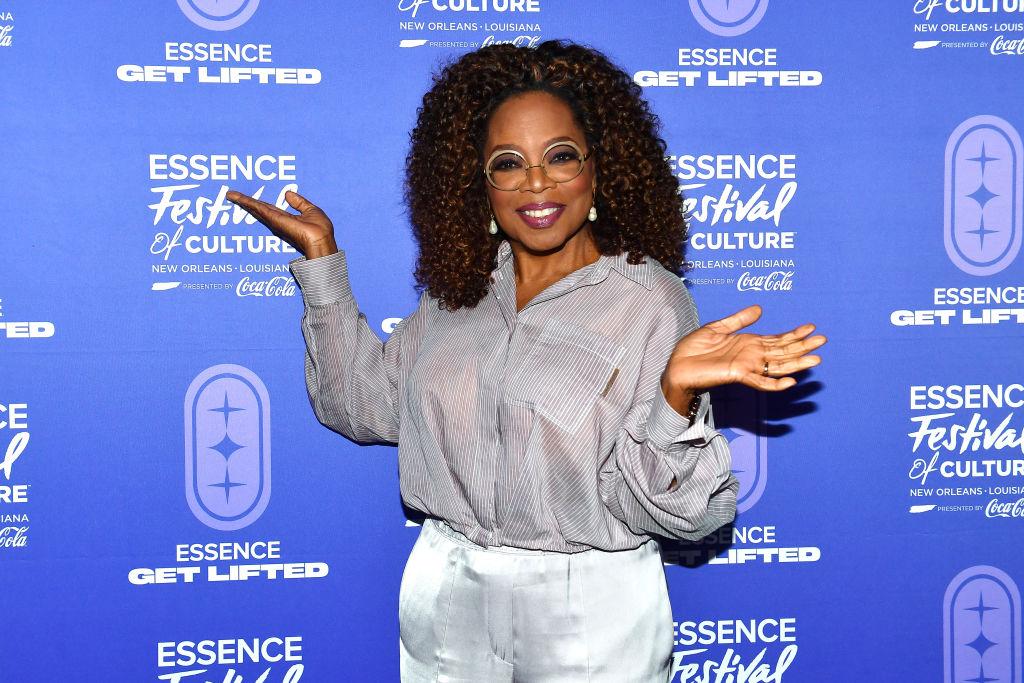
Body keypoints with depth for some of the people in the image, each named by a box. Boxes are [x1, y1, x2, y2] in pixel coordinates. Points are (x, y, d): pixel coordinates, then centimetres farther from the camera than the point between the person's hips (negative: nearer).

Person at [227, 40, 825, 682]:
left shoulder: (651, 301, -14)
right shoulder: (457, 289, 3)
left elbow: (661, 508, -16)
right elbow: (362, 405, 4)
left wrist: (676, 394, -35)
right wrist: (322, 258, 3)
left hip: (589, 614, -4)